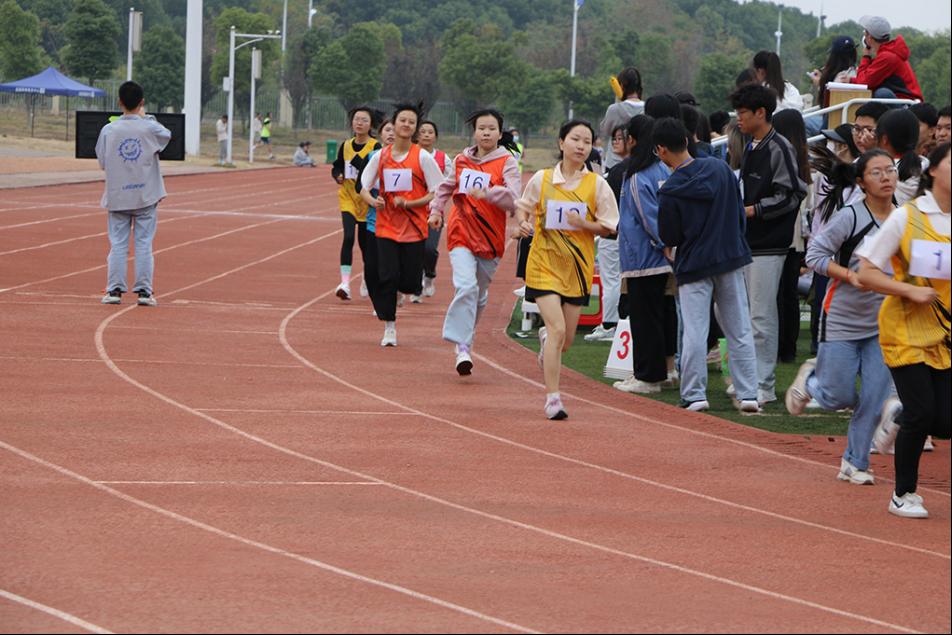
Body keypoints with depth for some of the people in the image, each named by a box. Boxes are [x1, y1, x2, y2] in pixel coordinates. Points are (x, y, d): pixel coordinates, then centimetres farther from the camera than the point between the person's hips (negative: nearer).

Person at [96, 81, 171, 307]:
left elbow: (102, 162, 2)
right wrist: (146, 117, 17)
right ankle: (144, 291, 4)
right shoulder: (150, 128, -9)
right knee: (144, 244, 4)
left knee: (118, 244, 6)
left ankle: (115, 290, 5)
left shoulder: (108, 130, -7)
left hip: (117, 196, 1)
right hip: (145, 195, -1)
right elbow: (167, 135, 14)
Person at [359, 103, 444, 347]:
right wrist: (372, 200, -14)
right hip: (386, 225, 2)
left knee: (409, 284, -4)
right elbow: (364, 187, 9)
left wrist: (408, 203, -17)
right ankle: (389, 327, 2)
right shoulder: (380, 156, 3)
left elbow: (437, 193, -5)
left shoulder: (423, 157, -5)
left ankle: (416, 282, 34)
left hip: (414, 227, -2)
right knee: (387, 277, -10)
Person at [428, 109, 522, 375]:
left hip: (491, 238, 0)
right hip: (461, 233, 0)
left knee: (479, 294, 11)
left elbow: (513, 199, -17)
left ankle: (465, 336, 33)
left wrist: (488, 192, -31)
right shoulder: (461, 160, 7)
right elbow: (446, 187, 25)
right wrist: (436, 210, 11)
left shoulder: (507, 163, -3)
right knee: (466, 286, -20)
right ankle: (462, 346, -23)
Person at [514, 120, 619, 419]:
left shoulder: (596, 184, -1)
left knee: (566, 339, 9)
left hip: (578, 267, 2)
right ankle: (552, 398, -12)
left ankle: (545, 339, 47)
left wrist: (583, 224, -17)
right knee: (557, 329, -17)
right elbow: (523, 206, 14)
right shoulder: (542, 179, -2)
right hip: (544, 263, -2)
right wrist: (522, 223, -7)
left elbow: (608, 227, 1)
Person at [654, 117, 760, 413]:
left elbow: (668, 238, -7)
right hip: (731, 256, 4)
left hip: (694, 264, -4)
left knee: (694, 332, 2)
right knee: (739, 330, 8)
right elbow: (740, 212, 7)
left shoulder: (670, 191, -15)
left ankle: (694, 395, 2)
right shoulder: (720, 168, -2)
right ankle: (748, 394, 6)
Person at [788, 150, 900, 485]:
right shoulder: (850, 217, -15)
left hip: (882, 325, 4)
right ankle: (810, 378, 35)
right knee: (838, 397, 1)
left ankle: (855, 463, 14)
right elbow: (815, 253, -11)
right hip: (842, 319, -4)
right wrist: (850, 275, -22)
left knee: (874, 399, -2)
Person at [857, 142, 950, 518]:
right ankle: (904, 495, 11)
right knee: (922, 412, -9)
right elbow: (866, 274, -7)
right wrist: (910, 290, -19)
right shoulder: (906, 218, -8)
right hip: (907, 329, -4)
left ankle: (898, 424, 30)